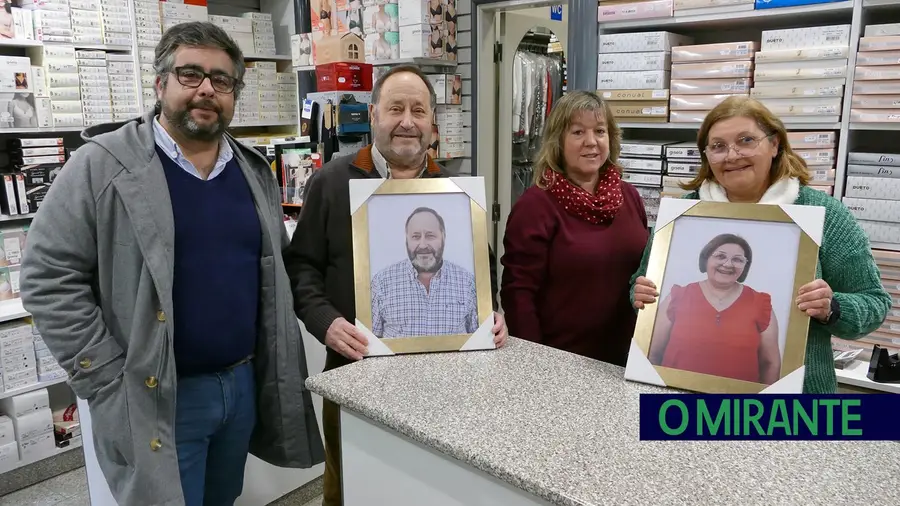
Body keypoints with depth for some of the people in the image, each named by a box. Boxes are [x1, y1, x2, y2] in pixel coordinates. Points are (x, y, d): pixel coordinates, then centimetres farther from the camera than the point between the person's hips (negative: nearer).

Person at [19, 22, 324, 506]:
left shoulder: (254, 171, 6)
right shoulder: (101, 166, -10)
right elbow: (48, 278, -11)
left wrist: (273, 368, 8)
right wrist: (112, 380, -14)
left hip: (244, 384, 6)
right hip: (153, 398, -5)